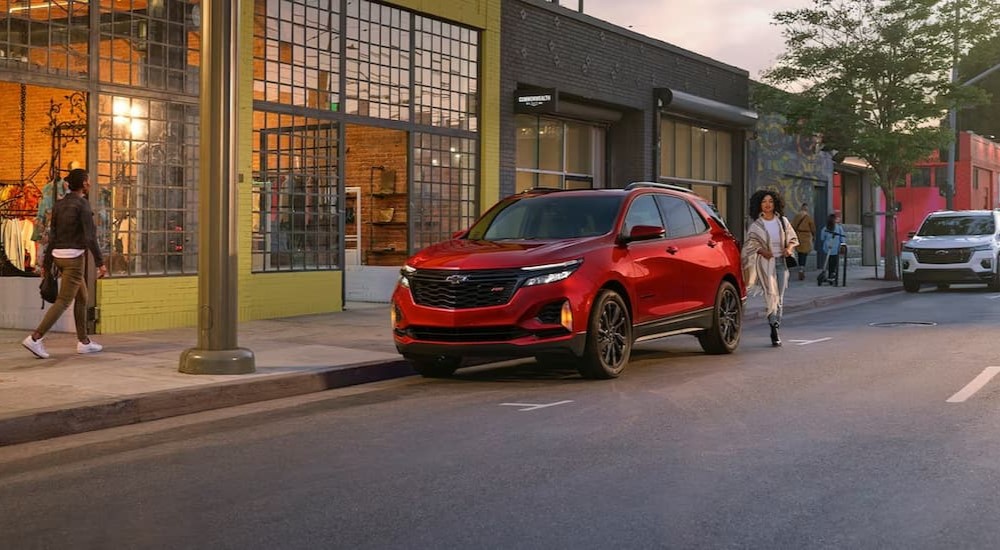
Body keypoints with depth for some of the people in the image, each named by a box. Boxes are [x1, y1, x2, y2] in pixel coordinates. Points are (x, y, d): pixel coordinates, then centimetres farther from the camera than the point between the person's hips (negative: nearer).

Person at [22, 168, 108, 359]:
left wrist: (46, 264, 13)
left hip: (60, 256, 8)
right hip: (74, 257, -8)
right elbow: (90, 236, -19)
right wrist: (100, 263, -17)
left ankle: (83, 342, 18)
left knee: (82, 297, 17)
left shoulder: (59, 204, 11)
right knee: (63, 301, -8)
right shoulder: (83, 205, -12)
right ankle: (35, 338, -17)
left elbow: (53, 236, 11)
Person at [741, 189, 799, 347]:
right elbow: (750, 243, -2)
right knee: (771, 294, -17)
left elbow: (793, 238, 17)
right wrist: (762, 251, -21)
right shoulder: (756, 225, 1)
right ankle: (774, 331, -18)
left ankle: (776, 328, 14)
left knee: (779, 298, 5)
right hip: (765, 263, -3)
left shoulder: (782, 221, 9)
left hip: (781, 262, 3)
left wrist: (789, 247, -3)